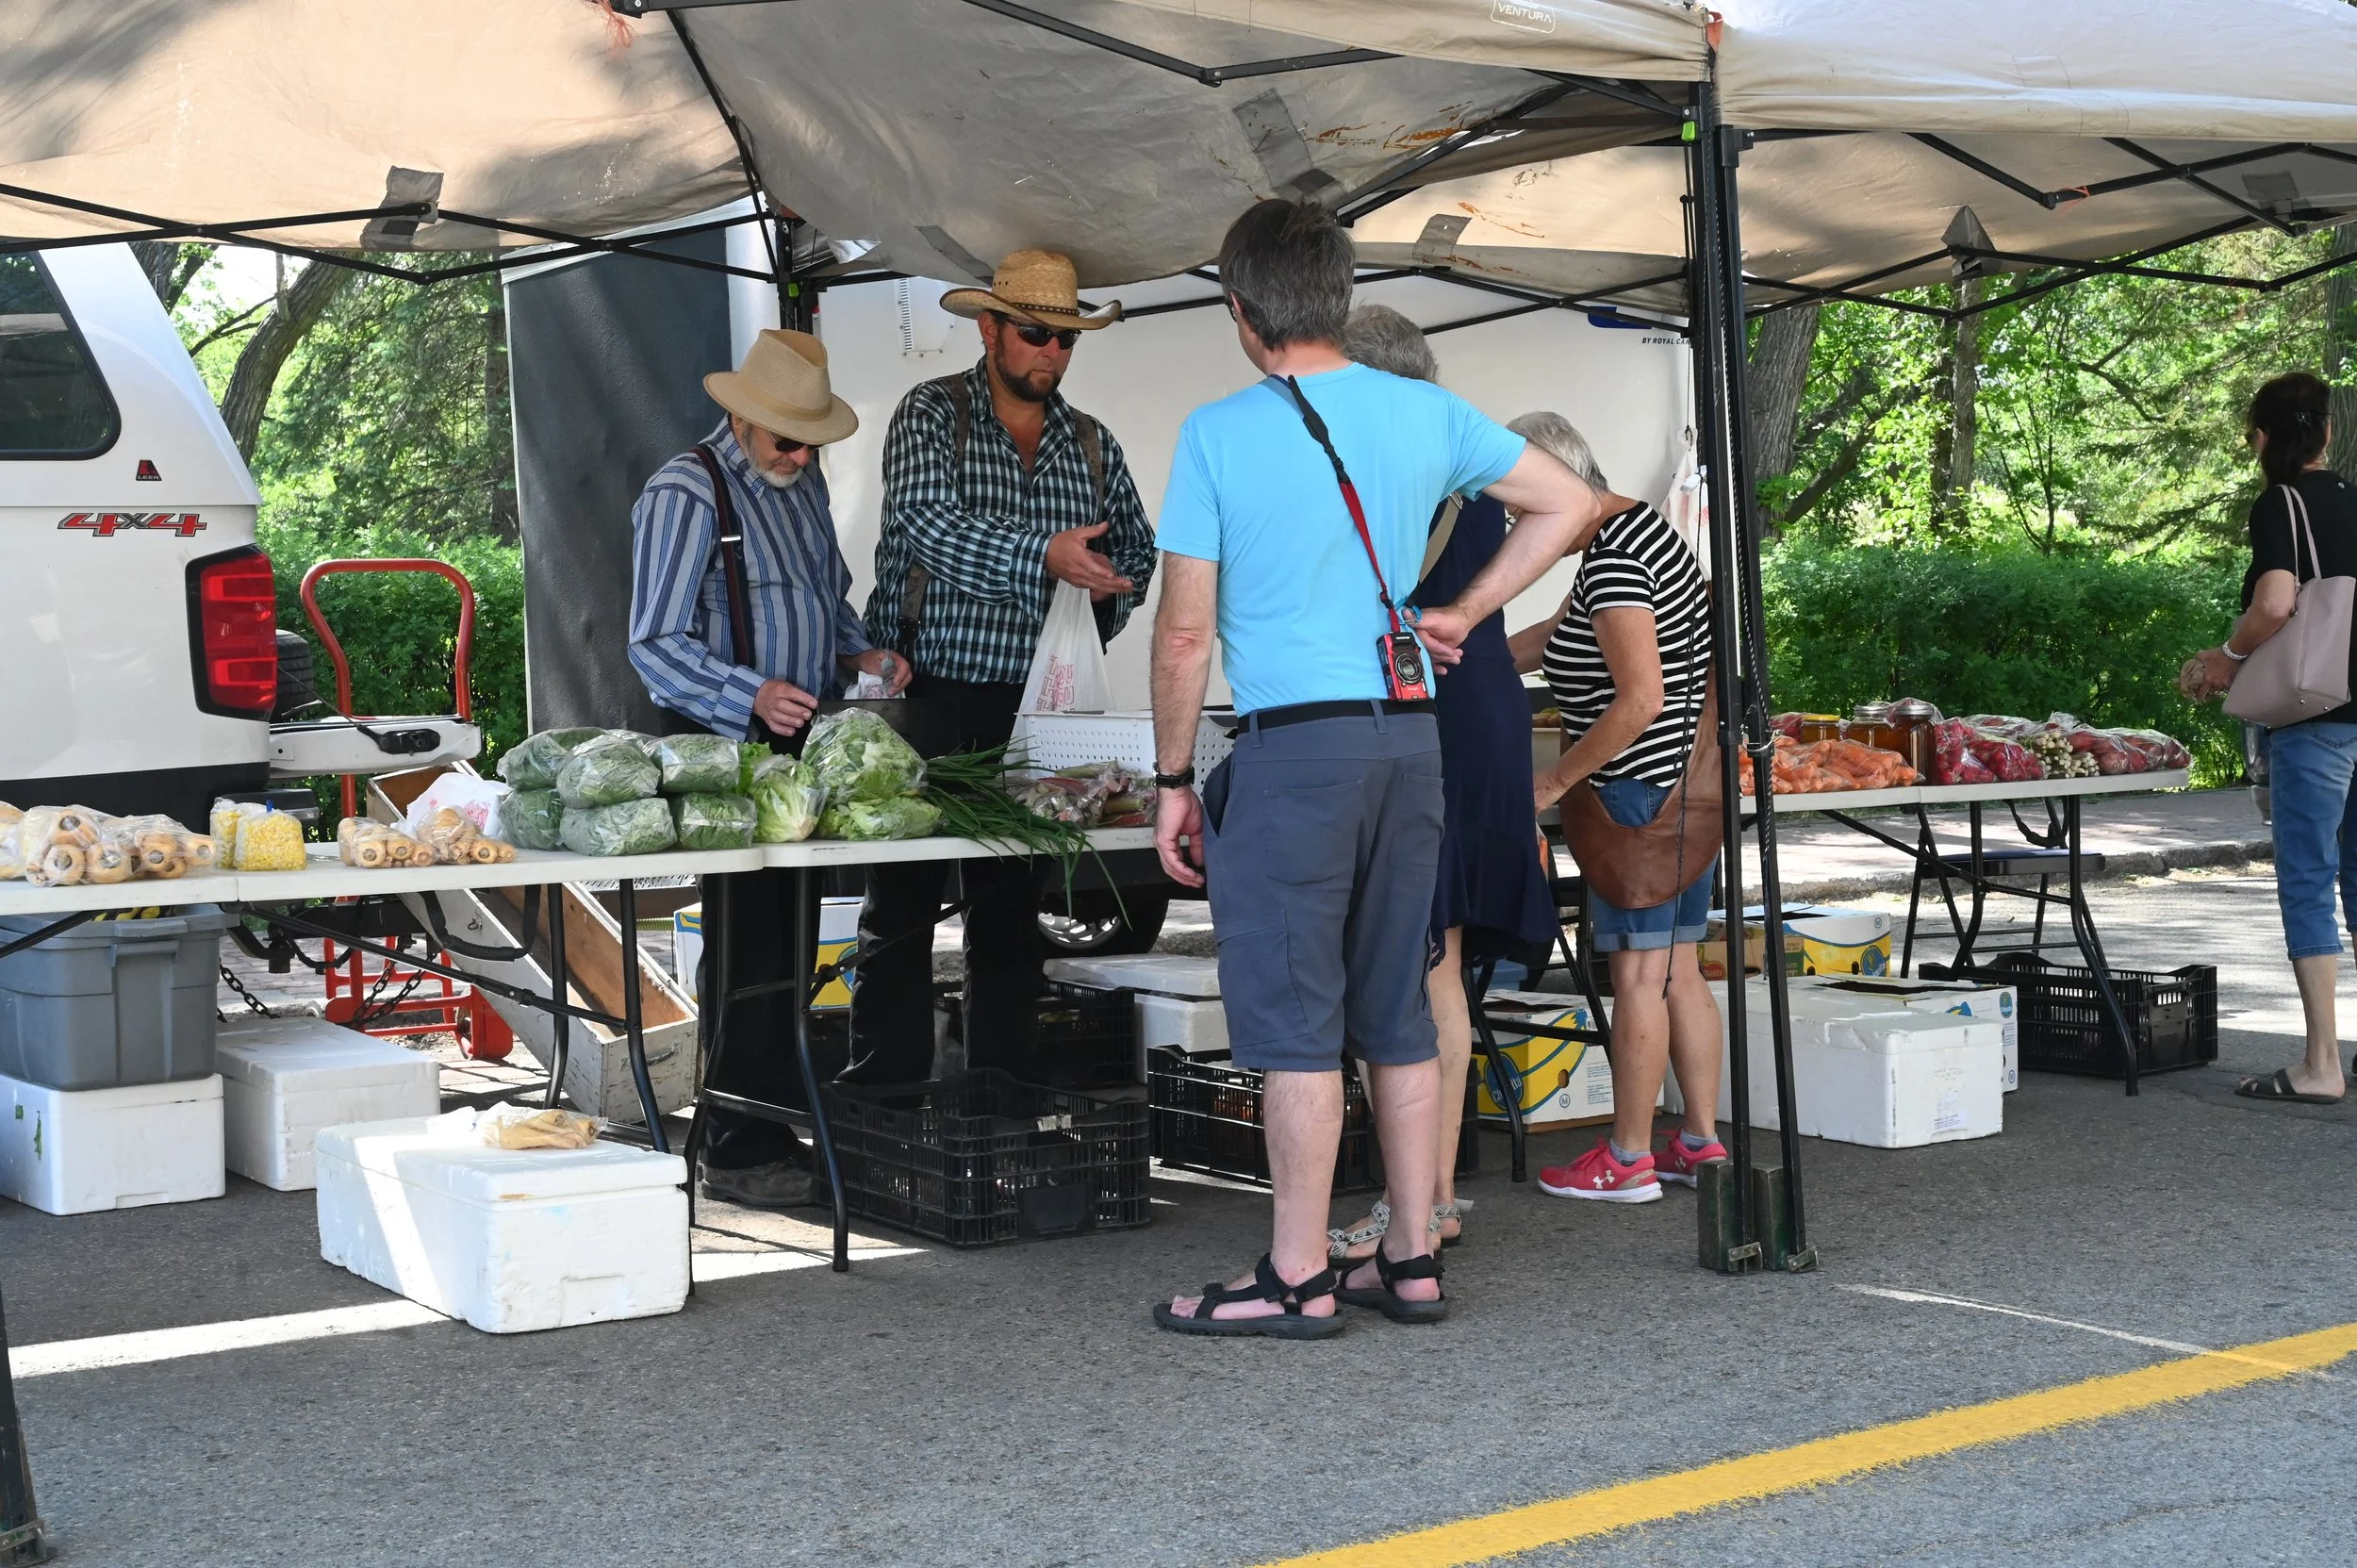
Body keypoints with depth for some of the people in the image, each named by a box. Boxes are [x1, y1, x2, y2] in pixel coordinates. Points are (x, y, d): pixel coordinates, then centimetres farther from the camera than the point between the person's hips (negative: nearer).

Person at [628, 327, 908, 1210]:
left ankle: (782, 1130, 18)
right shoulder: (684, 494, -10)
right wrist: (754, 694, -30)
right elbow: (656, 645, -16)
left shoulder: (803, 483, 15)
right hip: (725, 748, -8)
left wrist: (861, 651, 8)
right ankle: (737, 1153, -4)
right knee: (747, 946, -9)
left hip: (802, 742, 8)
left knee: (791, 941, 11)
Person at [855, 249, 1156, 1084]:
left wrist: (1102, 607, -3)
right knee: (901, 907, -1)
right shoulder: (930, 415, -3)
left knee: (1012, 912, 8)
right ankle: (885, 1089, 5)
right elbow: (930, 525, -19)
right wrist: (1043, 555, -32)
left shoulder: (1092, 444, 11)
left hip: (1031, 706, 4)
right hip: (925, 698, -4)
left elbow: (1139, 552, 19)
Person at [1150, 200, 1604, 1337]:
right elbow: (1570, 505, 15)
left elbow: (1184, 631, -7)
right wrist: (1464, 614, 14)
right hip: (1411, 738, 6)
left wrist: (1172, 782, 1)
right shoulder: (1425, 414, 7)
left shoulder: (1220, 433, -8)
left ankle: (1296, 1277, 3)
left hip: (1295, 744, -6)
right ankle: (1411, 1262, 17)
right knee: (1396, 1013, 12)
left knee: (1290, 1015, -1)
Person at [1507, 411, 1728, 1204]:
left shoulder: (1613, 561, -19)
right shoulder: (1638, 525, 13)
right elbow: (1554, 634, 27)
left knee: (1638, 974, -3)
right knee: (1679, 970, 13)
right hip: (1688, 783, 10)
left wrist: (1557, 779, -15)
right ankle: (1702, 1142, 18)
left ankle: (1628, 1158, 4)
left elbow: (1641, 700, -24)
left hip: (1639, 791, -10)